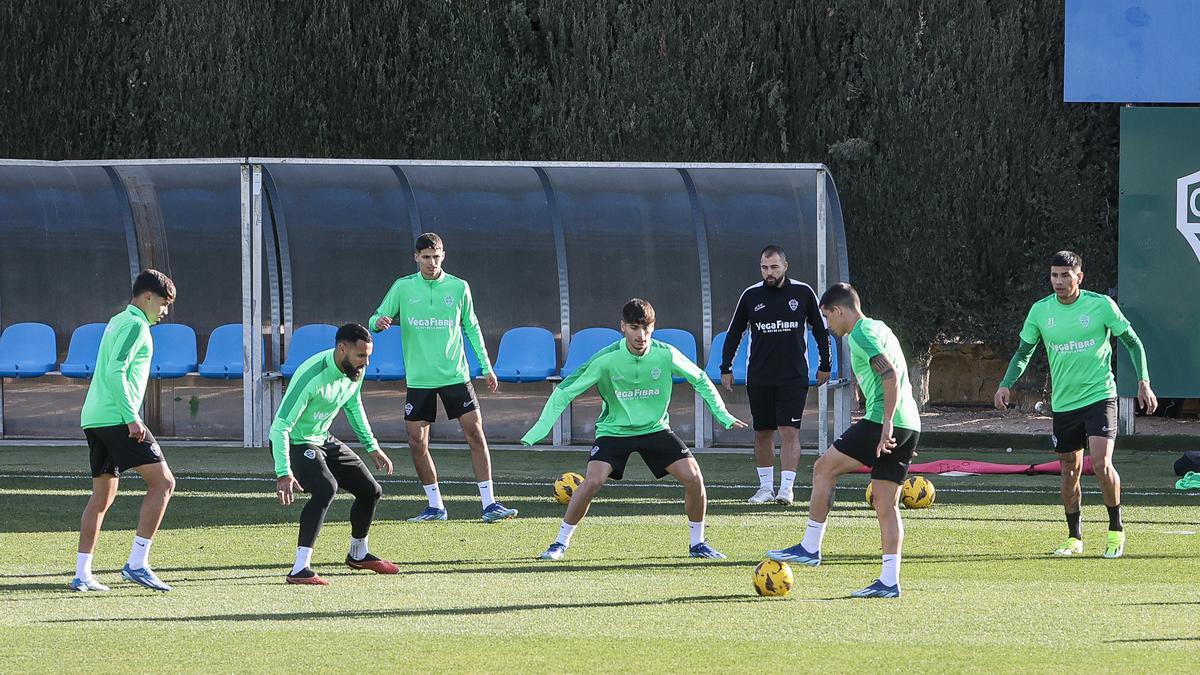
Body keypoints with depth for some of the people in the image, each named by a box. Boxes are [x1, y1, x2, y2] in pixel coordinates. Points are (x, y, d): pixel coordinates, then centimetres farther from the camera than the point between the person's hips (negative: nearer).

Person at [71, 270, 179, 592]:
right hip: (117, 417, -10)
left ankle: (82, 574, 11)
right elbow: (116, 372, -18)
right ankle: (137, 563, -14)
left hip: (93, 418, 10)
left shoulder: (117, 322, 22)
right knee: (162, 482, -8)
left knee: (103, 495, 14)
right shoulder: (135, 325, -7)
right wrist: (131, 417, -20)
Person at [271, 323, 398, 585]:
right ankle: (300, 570, -35)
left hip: (324, 441, 8)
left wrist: (372, 446, 17)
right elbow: (280, 426, -34)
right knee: (326, 488, -33)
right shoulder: (312, 376, -33)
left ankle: (358, 554, 39)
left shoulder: (354, 370, -7)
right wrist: (284, 473, -41)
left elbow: (354, 406, 15)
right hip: (295, 443, -8)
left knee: (371, 490, 12)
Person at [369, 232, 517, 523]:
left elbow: (472, 328, 12)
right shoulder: (403, 288, 1)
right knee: (417, 442, -1)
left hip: (455, 375, -1)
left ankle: (489, 504, -4)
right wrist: (379, 322, -23)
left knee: (475, 433, -8)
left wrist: (486, 367, 11)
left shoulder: (458, 287, 3)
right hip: (419, 378, 1)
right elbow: (377, 320, 3)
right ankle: (435, 506, 13)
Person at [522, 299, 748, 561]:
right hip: (614, 429, -2)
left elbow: (700, 380, 3)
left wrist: (723, 415, 1)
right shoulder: (606, 359, -21)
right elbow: (565, 391, -15)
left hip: (655, 428, 2)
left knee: (693, 478, -12)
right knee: (592, 481, -24)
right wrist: (539, 430, -22)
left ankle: (697, 544, 9)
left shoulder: (666, 355, -15)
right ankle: (560, 544, -6)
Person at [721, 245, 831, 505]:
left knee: (789, 431, -10)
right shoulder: (751, 296, 2)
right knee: (763, 433, 6)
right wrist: (726, 368, 8)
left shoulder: (803, 293, -2)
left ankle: (786, 488, -12)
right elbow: (734, 333, 11)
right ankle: (765, 488, 15)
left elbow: (821, 329, 9)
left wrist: (825, 366, 9)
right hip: (759, 377, 2)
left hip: (794, 377, -2)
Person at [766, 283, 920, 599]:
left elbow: (891, 375, -20)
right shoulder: (879, 328, 23)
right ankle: (889, 581, 4)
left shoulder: (861, 334, -8)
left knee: (824, 468, 2)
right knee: (886, 504, 8)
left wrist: (887, 422, -25)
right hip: (910, 426, 9)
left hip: (883, 423, -9)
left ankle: (810, 548, 5)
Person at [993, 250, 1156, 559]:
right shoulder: (1041, 311, 1)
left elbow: (1132, 342, 2)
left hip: (1099, 396, -4)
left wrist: (1143, 382, -7)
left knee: (1101, 464, -17)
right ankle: (1074, 538, 24)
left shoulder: (1101, 305, -7)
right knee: (1071, 471, 10)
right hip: (1063, 403, 4)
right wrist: (1007, 384, -5)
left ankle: (1116, 530, 1)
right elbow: (1024, 351, 11)